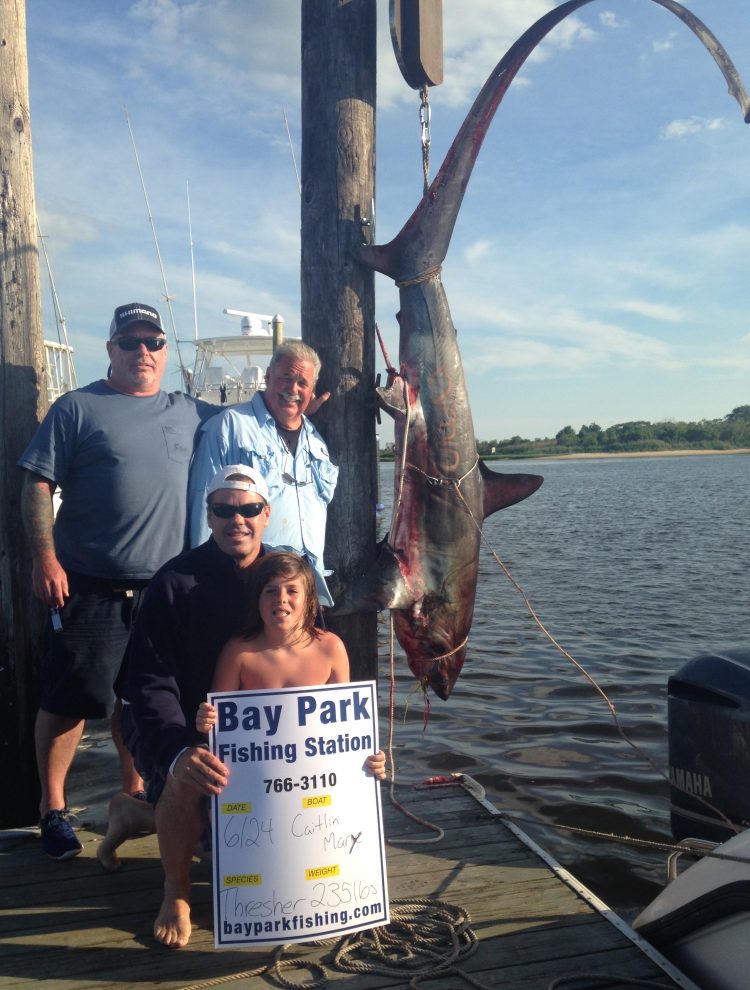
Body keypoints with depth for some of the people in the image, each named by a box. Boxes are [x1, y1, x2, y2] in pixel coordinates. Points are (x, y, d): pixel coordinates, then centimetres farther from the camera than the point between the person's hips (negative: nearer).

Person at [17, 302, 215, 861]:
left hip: (164, 585, 4)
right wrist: (45, 556, -13)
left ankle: (134, 794, 31)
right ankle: (53, 807, 19)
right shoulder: (78, 408, 0)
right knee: (72, 698, 1)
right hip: (89, 586, -4)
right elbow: (38, 484, -4)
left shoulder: (189, 413, 12)